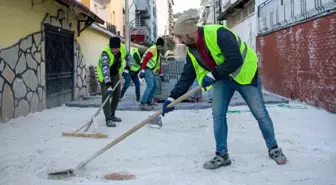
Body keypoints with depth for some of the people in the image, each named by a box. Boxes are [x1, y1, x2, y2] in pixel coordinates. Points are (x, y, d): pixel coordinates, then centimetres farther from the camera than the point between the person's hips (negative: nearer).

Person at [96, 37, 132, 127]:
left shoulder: (123, 49, -16)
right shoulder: (105, 53, -34)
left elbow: (127, 57, 10)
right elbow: (105, 69, -46)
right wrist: (108, 84, -54)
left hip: (115, 74, 6)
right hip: (104, 75, -6)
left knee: (117, 95, 11)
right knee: (106, 95, -18)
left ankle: (112, 115, 27)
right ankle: (108, 119, -17)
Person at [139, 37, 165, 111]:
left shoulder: (158, 52, 20)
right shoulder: (152, 50, -11)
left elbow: (159, 64, 26)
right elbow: (144, 60, -19)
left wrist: (161, 74, 24)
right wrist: (143, 71, -25)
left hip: (151, 70, 10)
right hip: (147, 69, -10)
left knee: (155, 85, 14)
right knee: (150, 85, -19)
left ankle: (149, 101, 22)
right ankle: (143, 104, -22)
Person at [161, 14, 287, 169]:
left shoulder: (219, 33, -30)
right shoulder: (192, 50, -6)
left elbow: (235, 60, -36)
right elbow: (187, 76, -3)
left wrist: (212, 75, -31)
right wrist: (172, 97, -11)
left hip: (245, 74, -6)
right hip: (222, 79, 6)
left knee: (260, 114, 3)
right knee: (217, 115, -2)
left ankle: (273, 148, 23)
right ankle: (222, 155, 11)